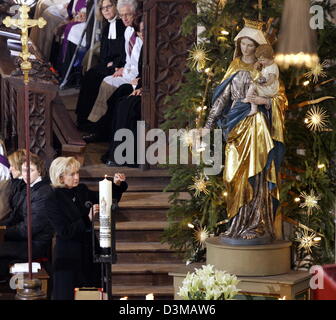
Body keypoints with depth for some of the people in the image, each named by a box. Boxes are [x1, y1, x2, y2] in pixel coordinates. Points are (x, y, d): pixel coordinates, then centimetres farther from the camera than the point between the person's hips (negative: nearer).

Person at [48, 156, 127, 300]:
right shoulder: (54, 199, -12)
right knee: (70, 294, 2)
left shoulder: (82, 190, 6)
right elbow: (64, 231, -17)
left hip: (89, 252, 6)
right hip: (69, 256, -6)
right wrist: (87, 219, -25)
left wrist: (116, 185, -1)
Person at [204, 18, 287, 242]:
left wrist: (265, 101, -16)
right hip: (237, 127, 4)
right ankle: (240, 225, 9)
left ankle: (258, 226, -7)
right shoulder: (235, 68, 14)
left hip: (257, 127, -4)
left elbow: (281, 99, 3)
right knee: (236, 176, 2)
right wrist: (210, 121, 9)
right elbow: (223, 96, 14)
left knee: (255, 175, -9)